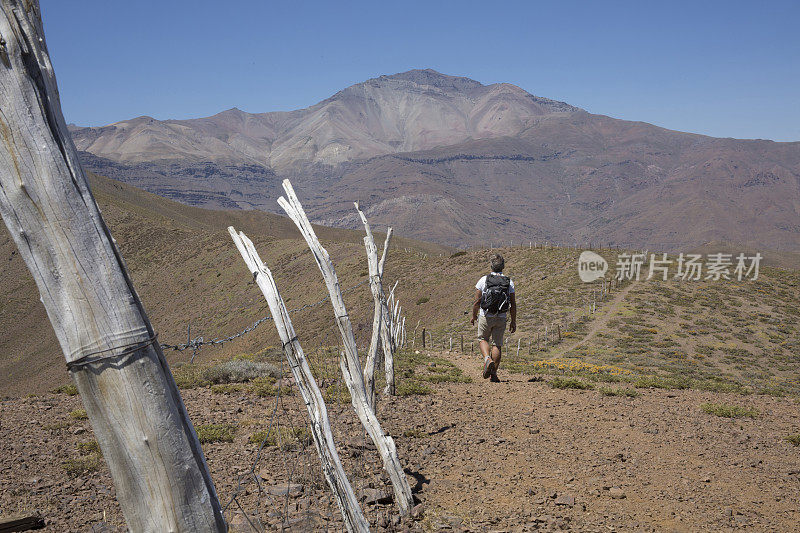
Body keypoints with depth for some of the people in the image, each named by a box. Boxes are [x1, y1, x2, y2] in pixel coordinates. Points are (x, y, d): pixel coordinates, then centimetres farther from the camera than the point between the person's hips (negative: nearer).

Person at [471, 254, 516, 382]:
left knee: (483, 339, 17)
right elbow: (513, 304, 1)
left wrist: (474, 316, 11)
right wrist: (513, 322, 9)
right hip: (501, 318, 1)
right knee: (497, 344, 8)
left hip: (486, 317, -1)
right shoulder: (509, 282, 0)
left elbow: (477, 301, -4)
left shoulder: (483, 280, -6)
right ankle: (494, 374, 8)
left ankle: (488, 359, -10)